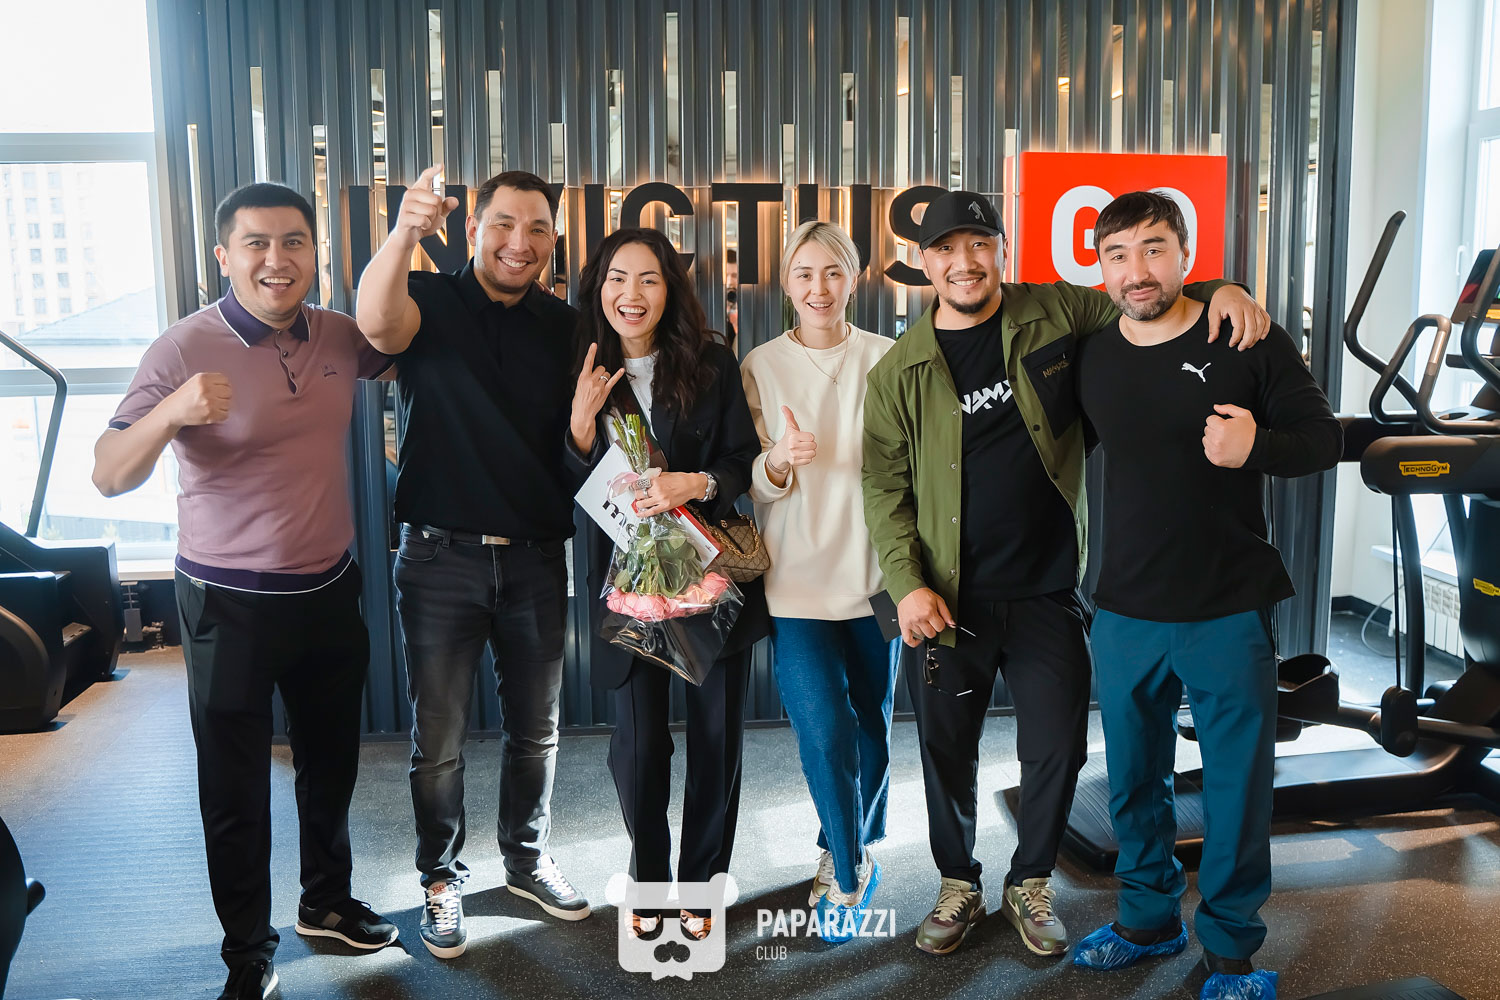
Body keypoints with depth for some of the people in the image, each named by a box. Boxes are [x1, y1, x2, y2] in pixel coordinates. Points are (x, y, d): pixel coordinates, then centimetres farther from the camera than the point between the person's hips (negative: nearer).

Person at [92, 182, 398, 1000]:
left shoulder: (339, 337, -1)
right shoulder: (184, 349, -15)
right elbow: (108, 476, -17)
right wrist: (171, 413, -36)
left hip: (330, 589, 5)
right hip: (230, 602, -4)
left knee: (331, 763, 20)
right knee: (236, 787, 8)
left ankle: (328, 902, 42)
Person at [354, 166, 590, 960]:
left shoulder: (564, 327, 5)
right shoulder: (432, 304, -5)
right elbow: (376, 322, -31)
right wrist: (405, 232, -48)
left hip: (536, 559, 3)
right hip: (442, 558, -3)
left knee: (535, 727, 16)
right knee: (438, 738, 8)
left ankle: (527, 859, 37)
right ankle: (442, 880, 28)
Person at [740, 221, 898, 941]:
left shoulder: (887, 359, 2)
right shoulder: (761, 367, 1)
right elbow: (751, 484, 0)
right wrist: (779, 462, -22)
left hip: (874, 572, 2)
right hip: (798, 579, -1)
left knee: (872, 725, 10)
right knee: (824, 730, -9)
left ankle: (846, 858, 34)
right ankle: (850, 866, 16)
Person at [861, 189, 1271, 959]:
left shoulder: (1056, 314, 0)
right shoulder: (898, 371, -1)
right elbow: (884, 485, -1)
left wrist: (1217, 291, -8)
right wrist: (907, 584, -12)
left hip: (1046, 592, 1)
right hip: (946, 600, 0)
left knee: (1057, 748, 8)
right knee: (947, 751, 11)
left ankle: (1031, 884, 33)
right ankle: (957, 885, 35)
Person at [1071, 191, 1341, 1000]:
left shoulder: (1249, 342, -8)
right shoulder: (1091, 358, 3)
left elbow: (1325, 438, -5)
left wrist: (1256, 446, -24)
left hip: (1230, 609, -3)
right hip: (1125, 613, 4)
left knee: (1237, 785, 7)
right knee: (1133, 780, 16)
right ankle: (1148, 918, 37)